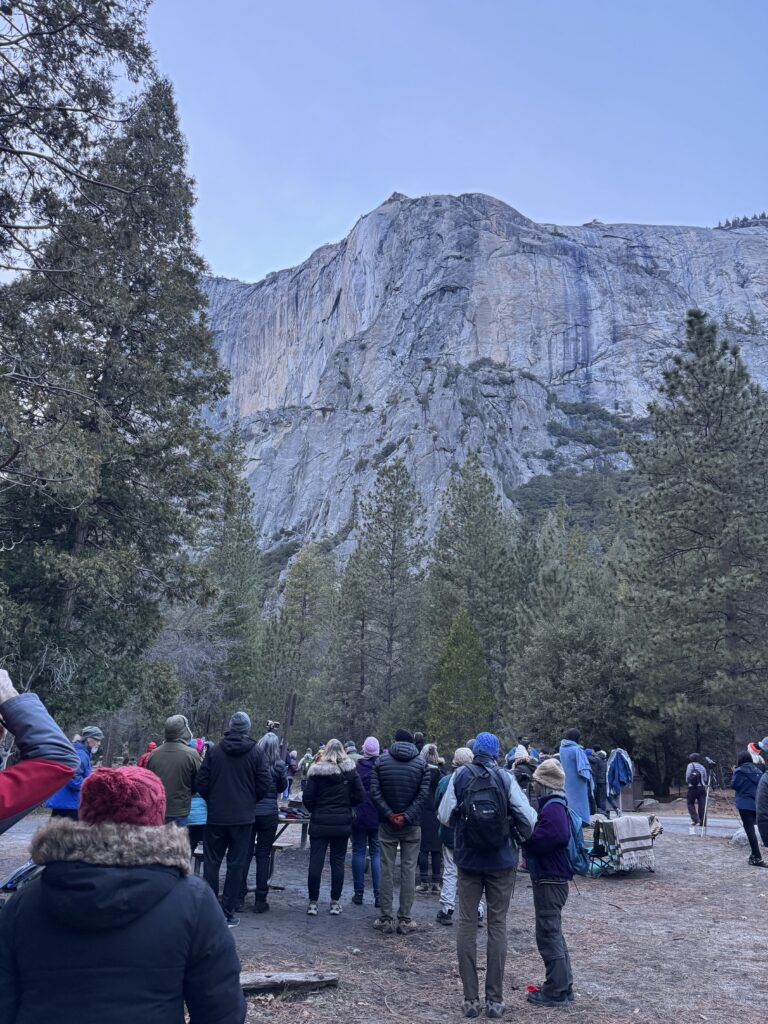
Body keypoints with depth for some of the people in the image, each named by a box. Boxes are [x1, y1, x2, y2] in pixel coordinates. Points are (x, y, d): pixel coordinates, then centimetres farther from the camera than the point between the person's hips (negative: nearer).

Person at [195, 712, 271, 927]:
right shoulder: (255, 753, -6)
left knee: (211, 863, 12)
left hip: (216, 816, 1)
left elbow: (201, 783, -3)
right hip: (243, 818, -1)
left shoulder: (214, 751, -3)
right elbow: (266, 785, -6)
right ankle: (228, 913, 9)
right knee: (236, 864, 7)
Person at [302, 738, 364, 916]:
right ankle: (335, 902, 13)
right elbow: (360, 796, -3)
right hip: (343, 823, 2)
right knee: (338, 862, 9)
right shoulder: (350, 771, -2)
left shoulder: (317, 771, -7)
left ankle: (313, 902, 8)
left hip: (320, 823, -1)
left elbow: (307, 798, -7)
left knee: (316, 862, 4)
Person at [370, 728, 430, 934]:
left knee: (386, 870, 6)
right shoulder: (421, 763, -1)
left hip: (386, 824, 1)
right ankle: (405, 919, 8)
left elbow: (374, 791, -8)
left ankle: (385, 918, 10)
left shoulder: (381, 761, 0)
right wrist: (407, 816, -10)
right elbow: (423, 794, -9)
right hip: (412, 825, 0)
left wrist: (389, 814, -9)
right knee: (409, 870, 6)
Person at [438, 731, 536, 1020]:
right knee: (497, 926, 9)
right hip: (501, 861, 0)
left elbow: (444, 816, -6)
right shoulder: (505, 778, -10)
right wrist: (522, 835, 11)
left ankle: (470, 999, 14)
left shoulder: (459, 776, -8)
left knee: (467, 925, 10)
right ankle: (495, 1000, 13)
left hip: (468, 860, 1)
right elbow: (528, 818, -10)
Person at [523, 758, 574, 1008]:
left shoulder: (553, 808, -21)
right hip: (553, 877, 10)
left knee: (549, 934, 0)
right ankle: (563, 986, 29)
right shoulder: (555, 805, 11)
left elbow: (539, 840, -25)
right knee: (553, 933, 19)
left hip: (549, 880, -10)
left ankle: (556, 992, 9)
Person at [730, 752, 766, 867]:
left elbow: (734, 785, -3)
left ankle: (757, 858, -12)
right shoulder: (757, 770, 7)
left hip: (744, 804, -5)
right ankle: (754, 855, 20)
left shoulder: (739, 771, -8)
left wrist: (733, 773, 8)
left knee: (750, 830, -6)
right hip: (756, 804, 5)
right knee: (752, 829, 17)